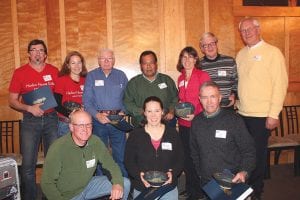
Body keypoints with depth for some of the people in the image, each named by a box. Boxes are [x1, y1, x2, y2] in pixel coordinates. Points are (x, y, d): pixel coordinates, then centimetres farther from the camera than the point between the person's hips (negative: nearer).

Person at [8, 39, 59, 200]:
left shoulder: (54, 71, 5)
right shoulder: (20, 72, 0)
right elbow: (12, 101, 2)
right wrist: (30, 108, -14)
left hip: (51, 118, 2)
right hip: (30, 120, -1)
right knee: (28, 163, 0)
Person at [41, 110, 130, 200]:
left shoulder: (95, 142, -13)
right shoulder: (58, 148, -26)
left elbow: (111, 165, -6)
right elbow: (47, 183, -18)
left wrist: (118, 184, -24)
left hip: (88, 185, 4)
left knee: (125, 184, -8)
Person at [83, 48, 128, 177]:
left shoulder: (121, 76, 10)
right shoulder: (91, 76, 5)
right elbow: (86, 100, -2)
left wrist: (123, 111, -10)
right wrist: (97, 115, -16)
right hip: (98, 120, 0)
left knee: (121, 155, 5)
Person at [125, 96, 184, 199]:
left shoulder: (172, 133, 0)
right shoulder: (135, 135, -3)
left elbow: (180, 160, 2)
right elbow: (128, 161, -2)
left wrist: (173, 173, -16)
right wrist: (139, 175, -19)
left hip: (168, 188, 1)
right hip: (141, 189, 0)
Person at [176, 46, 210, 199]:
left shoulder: (203, 76, -6)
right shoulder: (180, 78, 11)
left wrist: (195, 115, -18)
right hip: (183, 123, 6)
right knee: (186, 155, 12)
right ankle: (189, 188, 29)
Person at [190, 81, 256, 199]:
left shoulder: (234, 120, -10)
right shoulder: (196, 122, 2)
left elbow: (249, 151, -8)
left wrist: (244, 172, -23)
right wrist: (200, 173, 9)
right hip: (206, 183, 3)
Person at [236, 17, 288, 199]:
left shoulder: (272, 52, -6)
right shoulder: (241, 54, 11)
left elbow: (280, 84, -10)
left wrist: (274, 114, -14)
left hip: (262, 115, -5)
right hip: (242, 114, 5)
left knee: (258, 154, 5)